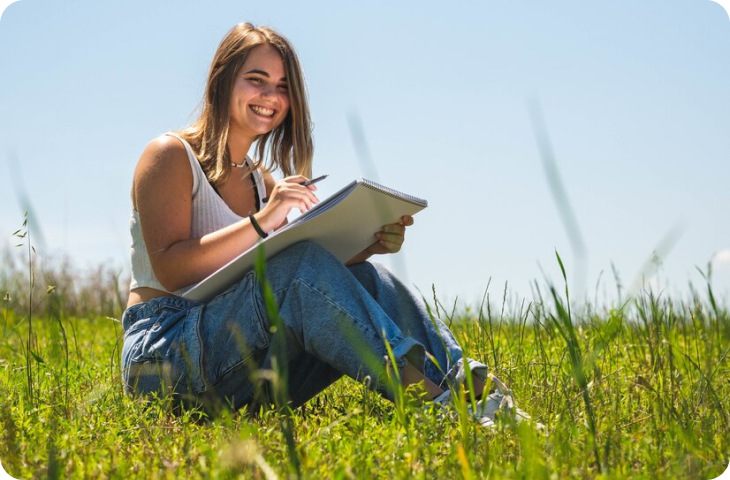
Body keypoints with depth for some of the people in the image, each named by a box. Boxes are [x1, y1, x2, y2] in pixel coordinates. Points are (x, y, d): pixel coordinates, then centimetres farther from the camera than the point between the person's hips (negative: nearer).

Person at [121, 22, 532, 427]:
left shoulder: (260, 178, 18)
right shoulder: (171, 155, -3)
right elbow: (169, 269, -17)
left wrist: (368, 243, -12)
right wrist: (262, 222, -27)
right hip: (163, 356, -6)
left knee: (364, 277, -15)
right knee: (301, 265, -30)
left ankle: (465, 385, -33)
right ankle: (421, 394, -43)